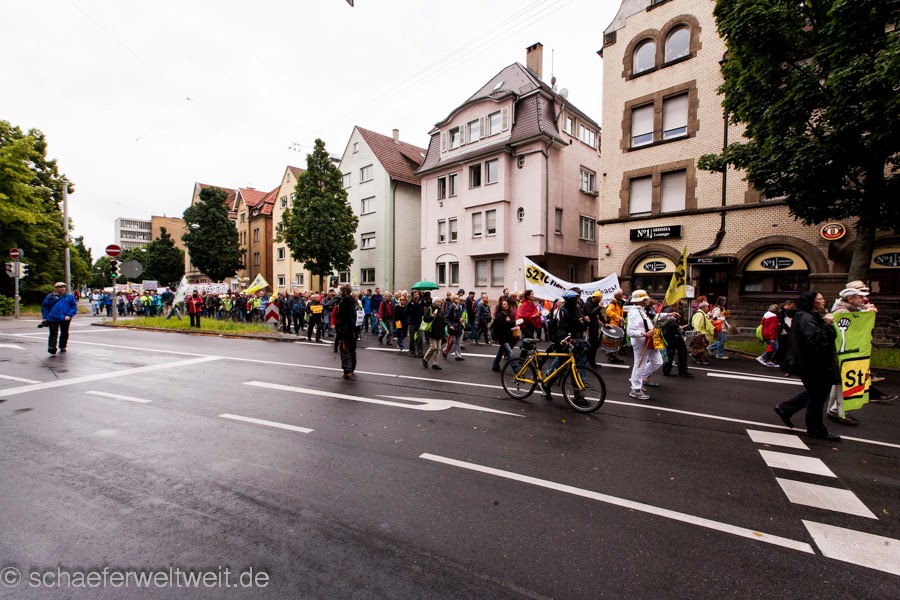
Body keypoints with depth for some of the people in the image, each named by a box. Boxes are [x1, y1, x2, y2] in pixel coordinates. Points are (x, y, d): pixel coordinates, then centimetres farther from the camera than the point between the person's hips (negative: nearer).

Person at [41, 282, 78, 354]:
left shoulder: (69, 296, 3)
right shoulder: (50, 296, 3)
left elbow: (74, 307, 2)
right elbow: (44, 307, 8)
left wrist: (69, 315, -10)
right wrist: (45, 317, 1)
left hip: (65, 319, 1)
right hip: (53, 319, -1)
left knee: (64, 333, 12)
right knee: (53, 334, -7)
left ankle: (62, 347, 27)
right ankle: (52, 347, -12)